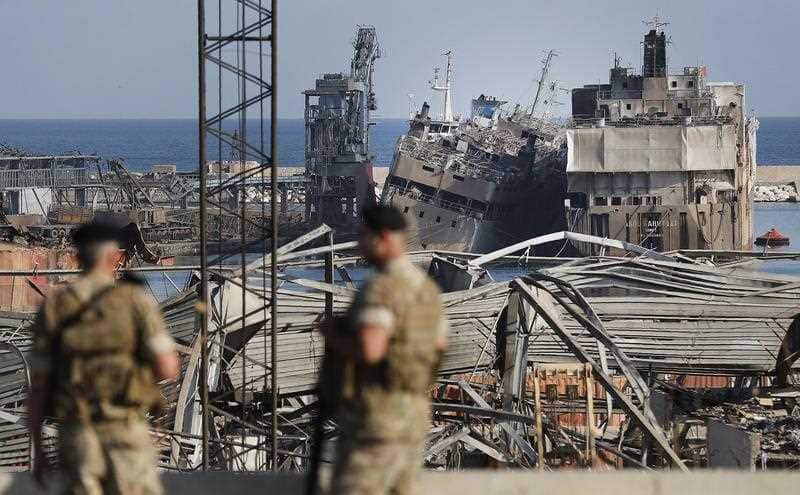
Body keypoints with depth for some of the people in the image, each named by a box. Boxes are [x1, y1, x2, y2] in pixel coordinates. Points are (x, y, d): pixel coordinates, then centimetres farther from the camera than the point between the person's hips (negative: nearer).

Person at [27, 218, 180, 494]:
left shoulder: (53, 309, 2)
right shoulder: (136, 300, -4)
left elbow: (37, 386, 2)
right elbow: (167, 370, -9)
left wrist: (38, 451, 9)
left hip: (77, 435, 2)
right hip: (127, 435, -2)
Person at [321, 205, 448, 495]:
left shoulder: (380, 288, -17)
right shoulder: (427, 289, 13)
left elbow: (368, 350, -29)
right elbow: (439, 349, 23)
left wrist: (334, 337, -10)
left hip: (376, 416, -9)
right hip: (414, 416, 9)